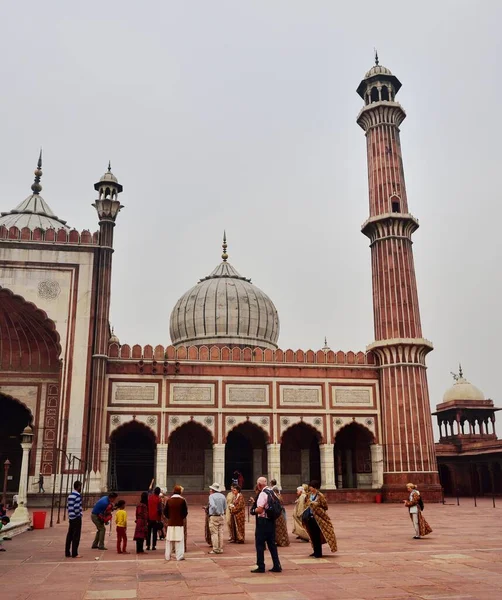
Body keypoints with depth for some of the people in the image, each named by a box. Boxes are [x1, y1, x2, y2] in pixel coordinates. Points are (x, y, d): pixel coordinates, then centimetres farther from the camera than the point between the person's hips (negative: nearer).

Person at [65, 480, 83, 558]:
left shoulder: (70, 495, 12)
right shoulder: (78, 495, -15)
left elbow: (67, 506, 13)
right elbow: (76, 507, -22)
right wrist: (78, 514, -8)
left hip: (71, 517, 8)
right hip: (77, 518, -8)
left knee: (69, 535, 12)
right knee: (76, 536, -3)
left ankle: (67, 553, 16)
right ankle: (74, 554, -1)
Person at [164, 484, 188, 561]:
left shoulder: (169, 500, -1)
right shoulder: (182, 500, -8)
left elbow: (165, 512, 1)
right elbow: (185, 512, -6)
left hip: (170, 523, 3)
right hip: (179, 523, -2)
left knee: (169, 540, 11)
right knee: (179, 540, 1)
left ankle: (168, 556, 15)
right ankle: (179, 556, -2)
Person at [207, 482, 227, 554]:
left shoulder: (211, 496, -10)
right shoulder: (222, 496, 7)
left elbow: (213, 506, -24)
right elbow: (225, 507, 11)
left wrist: (216, 512, -10)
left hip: (214, 517, -6)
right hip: (221, 517, 6)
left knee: (214, 533, -1)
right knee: (220, 533, 9)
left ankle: (215, 550, -1)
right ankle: (220, 549, 13)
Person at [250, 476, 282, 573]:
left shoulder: (263, 494, -17)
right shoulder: (272, 492, 9)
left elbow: (260, 510, -23)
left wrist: (253, 510, -3)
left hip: (263, 521, -8)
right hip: (271, 521, 8)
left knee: (260, 544, 2)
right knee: (272, 544, 15)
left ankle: (261, 567, 6)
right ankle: (277, 566, 16)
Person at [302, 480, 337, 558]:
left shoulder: (320, 496, -13)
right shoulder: (309, 495, 5)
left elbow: (325, 506, -9)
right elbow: (307, 504, 19)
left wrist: (315, 504, -18)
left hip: (317, 518, -6)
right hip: (310, 517, 6)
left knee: (317, 535, -1)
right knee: (312, 535, 13)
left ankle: (318, 553, 9)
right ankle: (315, 551, 26)